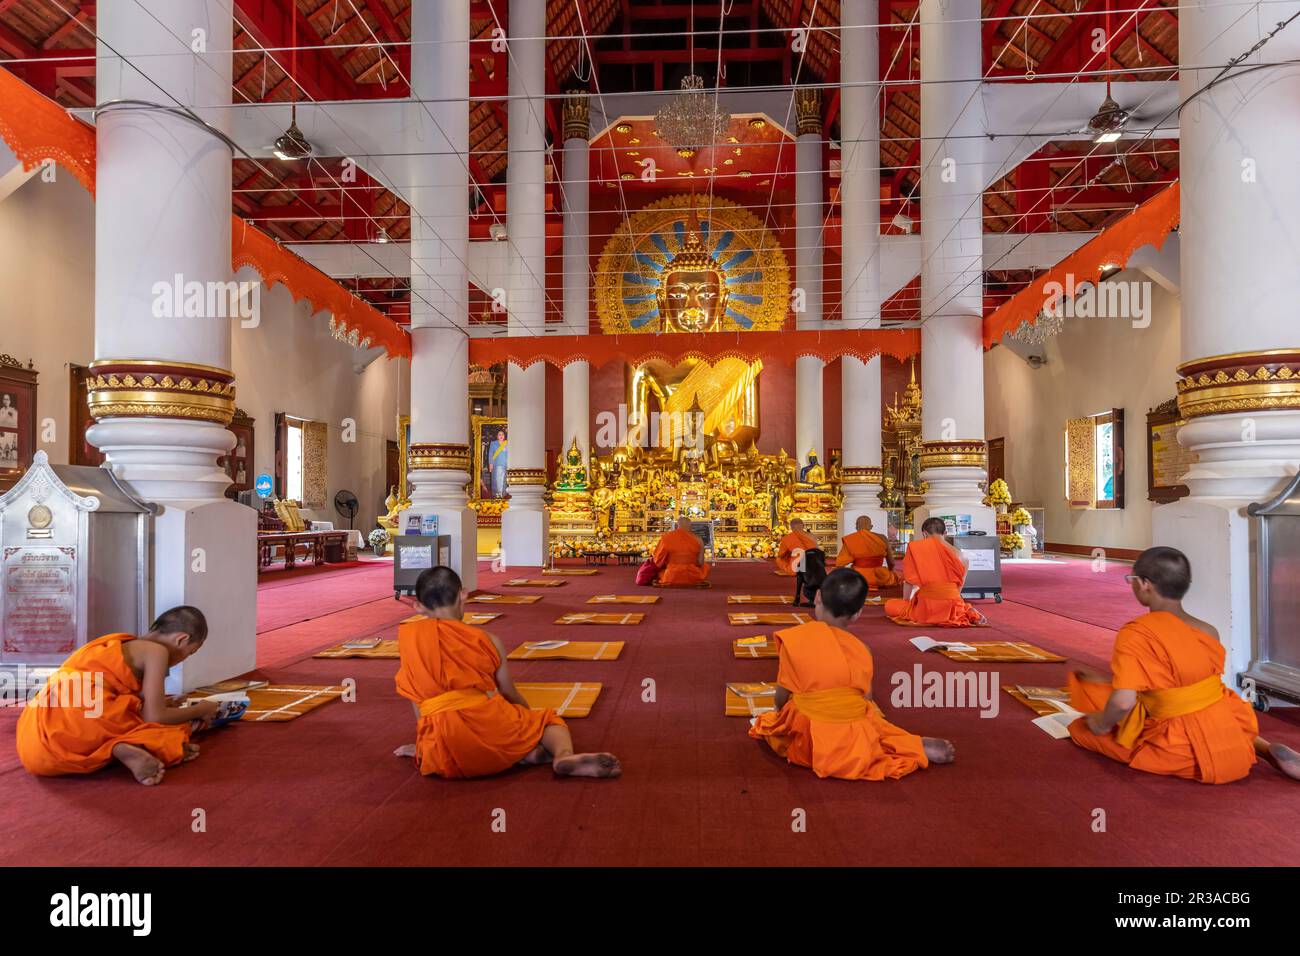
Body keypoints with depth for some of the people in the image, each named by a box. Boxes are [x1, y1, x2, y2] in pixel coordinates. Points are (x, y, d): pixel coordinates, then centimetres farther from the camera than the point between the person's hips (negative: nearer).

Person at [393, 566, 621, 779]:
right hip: (493, 726, 0)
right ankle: (564, 755, -10)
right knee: (548, 719, 27)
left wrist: (421, 745, 24)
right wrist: (530, 718, 32)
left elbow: (417, 700, 11)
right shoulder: (486, 640, 5)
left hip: (446, 751, 0)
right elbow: (510, 694, 12)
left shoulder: (407, 637, 7)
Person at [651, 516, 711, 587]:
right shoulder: (698, 540, -7)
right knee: (705, 567, 31)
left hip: (670, 579, 0)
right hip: (693, 579, 0)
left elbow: (658, 562, -2)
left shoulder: (666, 538, -9)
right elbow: (700, 563, -2)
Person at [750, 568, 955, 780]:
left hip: (805, 740, -2)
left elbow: (782, 695, -4)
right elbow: (866, 699, -1)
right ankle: (918, 746, 6)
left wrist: (779, 711, 18)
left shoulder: (793, 638, -13)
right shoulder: (860, 650, -6)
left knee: (769, 723, 22)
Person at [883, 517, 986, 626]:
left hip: (927, 605, -7)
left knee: (889, 605, 13)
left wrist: (906, 599, 17)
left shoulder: (915, 547, -3)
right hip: (952, 605, 7)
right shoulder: (957, 553, 4)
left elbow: (910, 579, 2)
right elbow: (959, 584, 10)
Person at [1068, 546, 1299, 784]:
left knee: (1080, 728, 6)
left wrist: (1103, 723, -6)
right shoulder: (1209, 632, 1)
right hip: (1232, 728, 7)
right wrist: (1105, 680, 19)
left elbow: (1123, 701, -28)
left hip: (1187, 752, -7)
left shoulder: (1135, 633, -21)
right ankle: (1266, 750, 12)